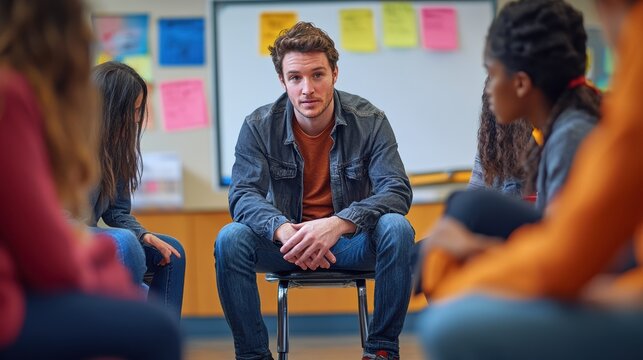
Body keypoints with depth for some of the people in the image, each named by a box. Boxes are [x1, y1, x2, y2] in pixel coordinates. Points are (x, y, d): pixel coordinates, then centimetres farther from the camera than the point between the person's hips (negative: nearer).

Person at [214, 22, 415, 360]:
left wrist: (337, 224, -38)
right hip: (286, 243, 1)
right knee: (230, 239, -27)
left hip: (351, 243, 0)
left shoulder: (369, 121, -10)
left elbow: (396, 190, -19)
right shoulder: (259, 126, -7)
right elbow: (243, 195, -16)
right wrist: (283, 230, -39)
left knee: (396, 228, -31)